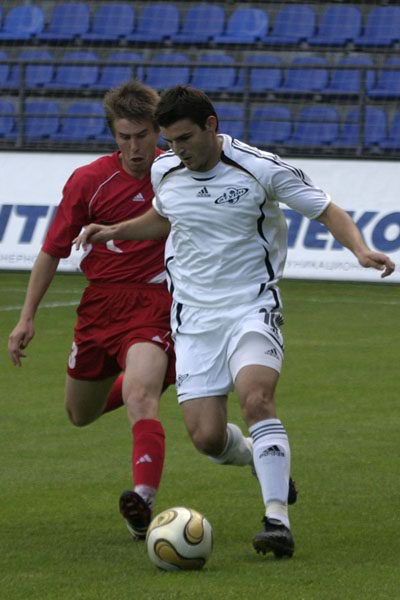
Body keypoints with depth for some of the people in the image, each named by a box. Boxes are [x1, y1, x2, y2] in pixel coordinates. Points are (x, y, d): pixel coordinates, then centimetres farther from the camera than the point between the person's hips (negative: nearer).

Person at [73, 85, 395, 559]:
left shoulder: (261, 169, -11)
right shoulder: (164, 171, 3)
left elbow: (327, 211, -5)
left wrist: (360, 250, -22)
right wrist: (114, 232, 14)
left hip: (251, 307, -4)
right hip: (194, 316, 4)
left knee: (256, 398, -30)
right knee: (206, 438, -6)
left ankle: (277, 520, -30)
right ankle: (255, 456, 30)